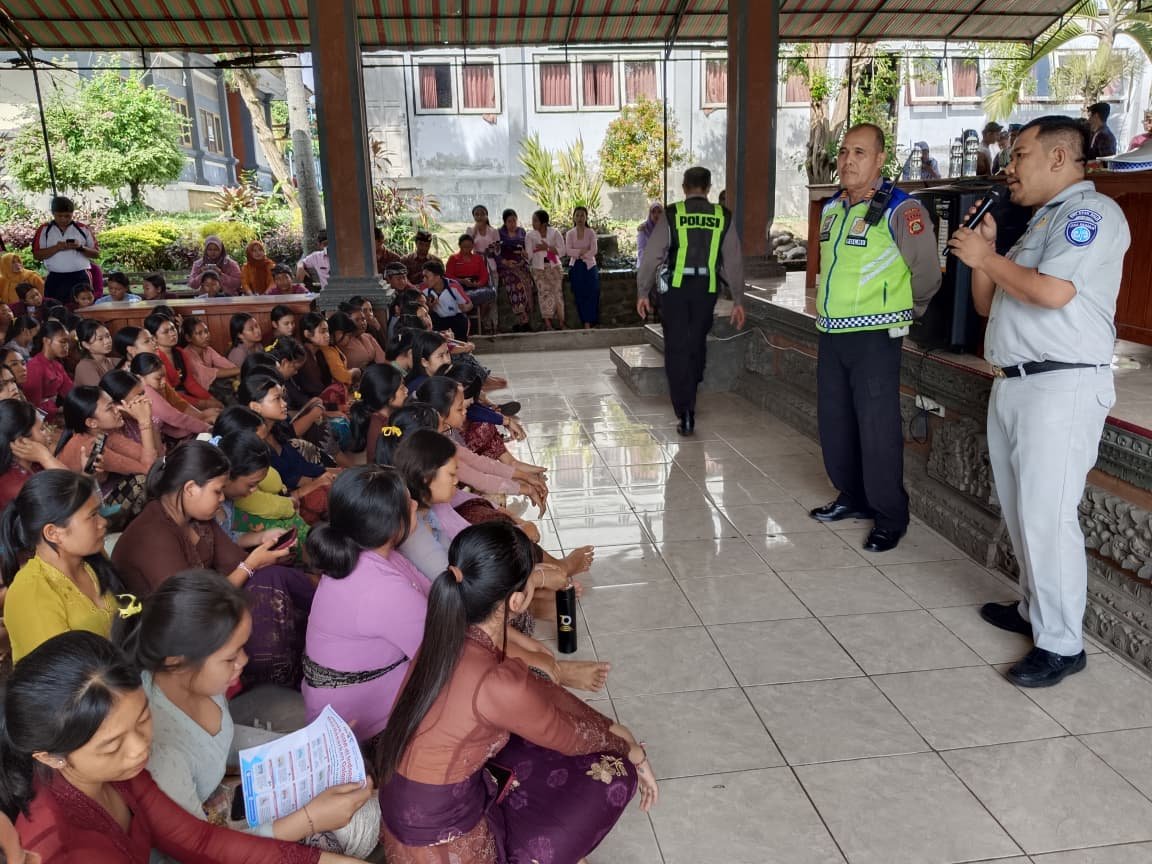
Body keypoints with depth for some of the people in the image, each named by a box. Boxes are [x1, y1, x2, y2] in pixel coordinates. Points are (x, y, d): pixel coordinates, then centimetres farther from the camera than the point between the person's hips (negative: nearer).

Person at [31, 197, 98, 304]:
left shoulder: (83, 229, 7)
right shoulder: (44, 230, 6)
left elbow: (96, 253, 6)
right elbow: (37, 255, 0)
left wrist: (81, 247, -13)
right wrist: (56, 248, -13)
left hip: (80, 278, 0)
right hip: (55, 279, 0)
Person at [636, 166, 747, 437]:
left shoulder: (672, 215, -3)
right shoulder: (722, 217, 4)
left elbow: (652, 256, -5)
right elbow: (734, 262, 4)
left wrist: (642, 293, 2)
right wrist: (738, 300, 9)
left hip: (675, 289, -2)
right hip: (706, 290, 2)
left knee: (677, 348, 2)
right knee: (697, 344, 18)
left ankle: (685, 412, -4)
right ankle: (689, 399, 31)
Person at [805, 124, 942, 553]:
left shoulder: (899, 209, -11)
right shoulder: (832, 208, 11)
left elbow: (926, 273, -4)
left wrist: (902, 312, 9)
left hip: (874, 338, -7)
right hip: (831, 336, 7)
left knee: (877, 430, -4)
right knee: (833, 423, 14)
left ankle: (890, 517, 10)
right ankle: (853, 498, 30)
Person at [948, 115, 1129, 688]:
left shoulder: (1090, 211, -7)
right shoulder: (1041, 222, 22)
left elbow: (1053, 291, -22)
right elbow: (988, 307, 23)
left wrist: (986, 258, -8)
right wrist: (984, 253, 8)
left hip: (1061, 387, -9)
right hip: (1013, 383, 9)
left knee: (1047, 516, -9)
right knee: (1020, 510, 14)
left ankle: (1061, 644, 0)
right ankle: (1036, 608, 28)